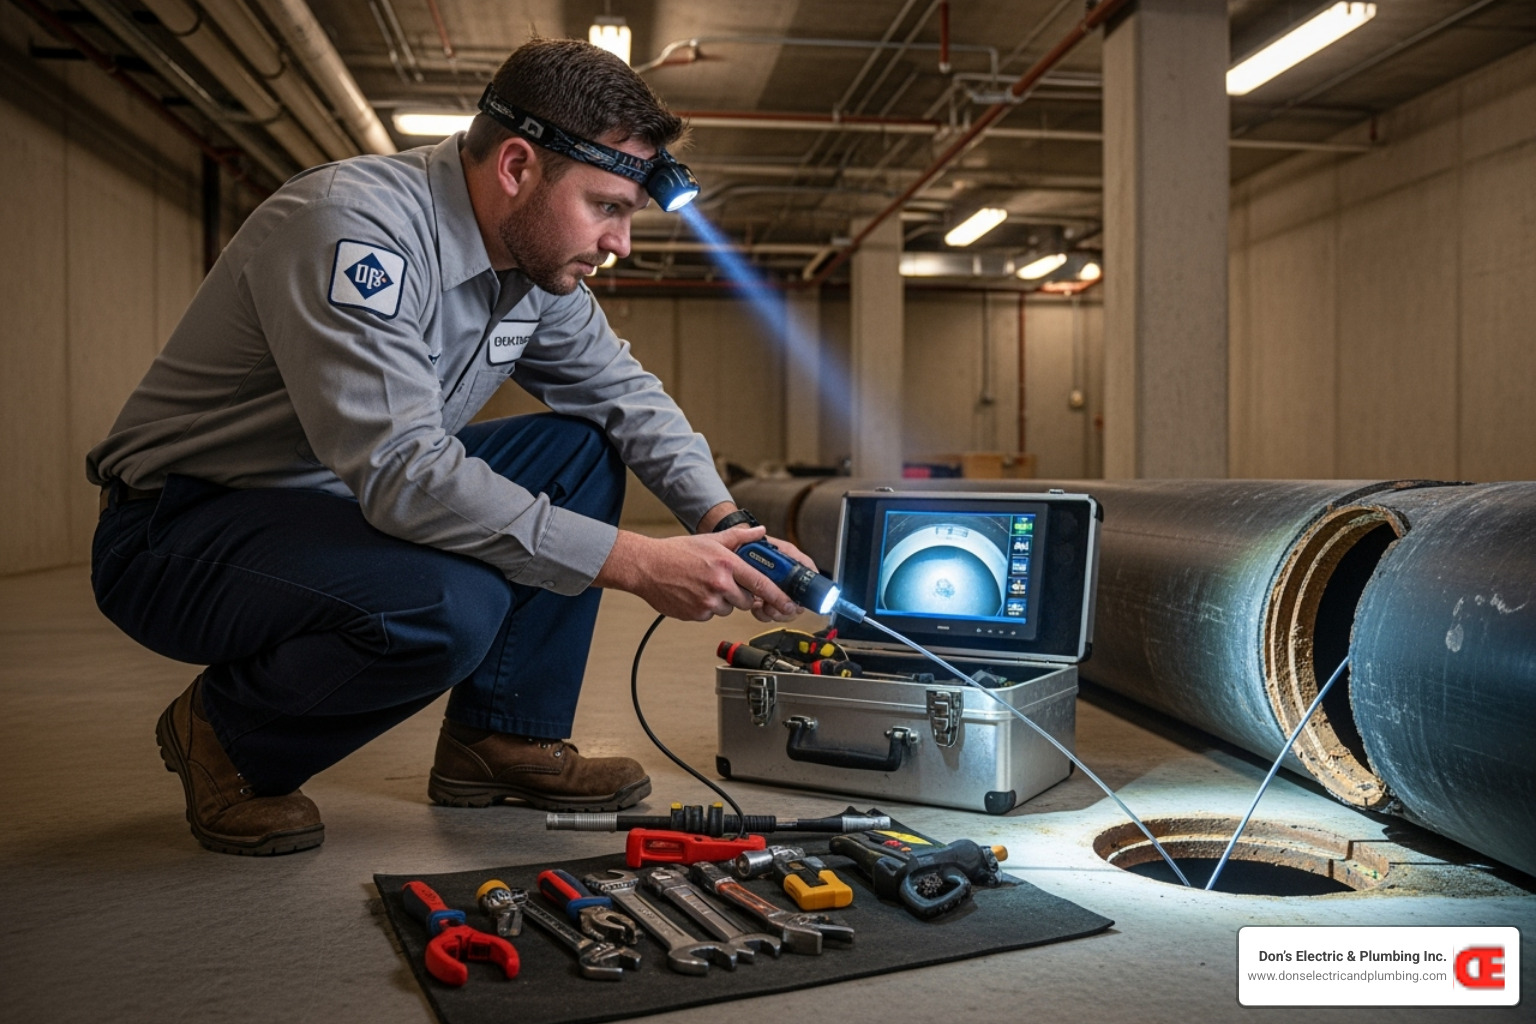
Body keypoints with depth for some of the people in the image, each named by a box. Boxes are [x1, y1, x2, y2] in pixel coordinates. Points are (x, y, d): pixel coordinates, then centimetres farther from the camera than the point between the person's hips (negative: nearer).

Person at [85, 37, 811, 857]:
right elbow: (403, 472, -35)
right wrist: (636, 563, -34)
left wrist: (721, 519, -9)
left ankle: (504, 736, 2)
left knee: (580, 445, 0)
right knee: (450, 607, -35)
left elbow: (624, 390, 8)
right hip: (179, 532, -8)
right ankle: (227, 737, -4)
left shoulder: (537, 260, -2)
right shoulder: (354, 224, -27)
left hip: (353, 499, 8)